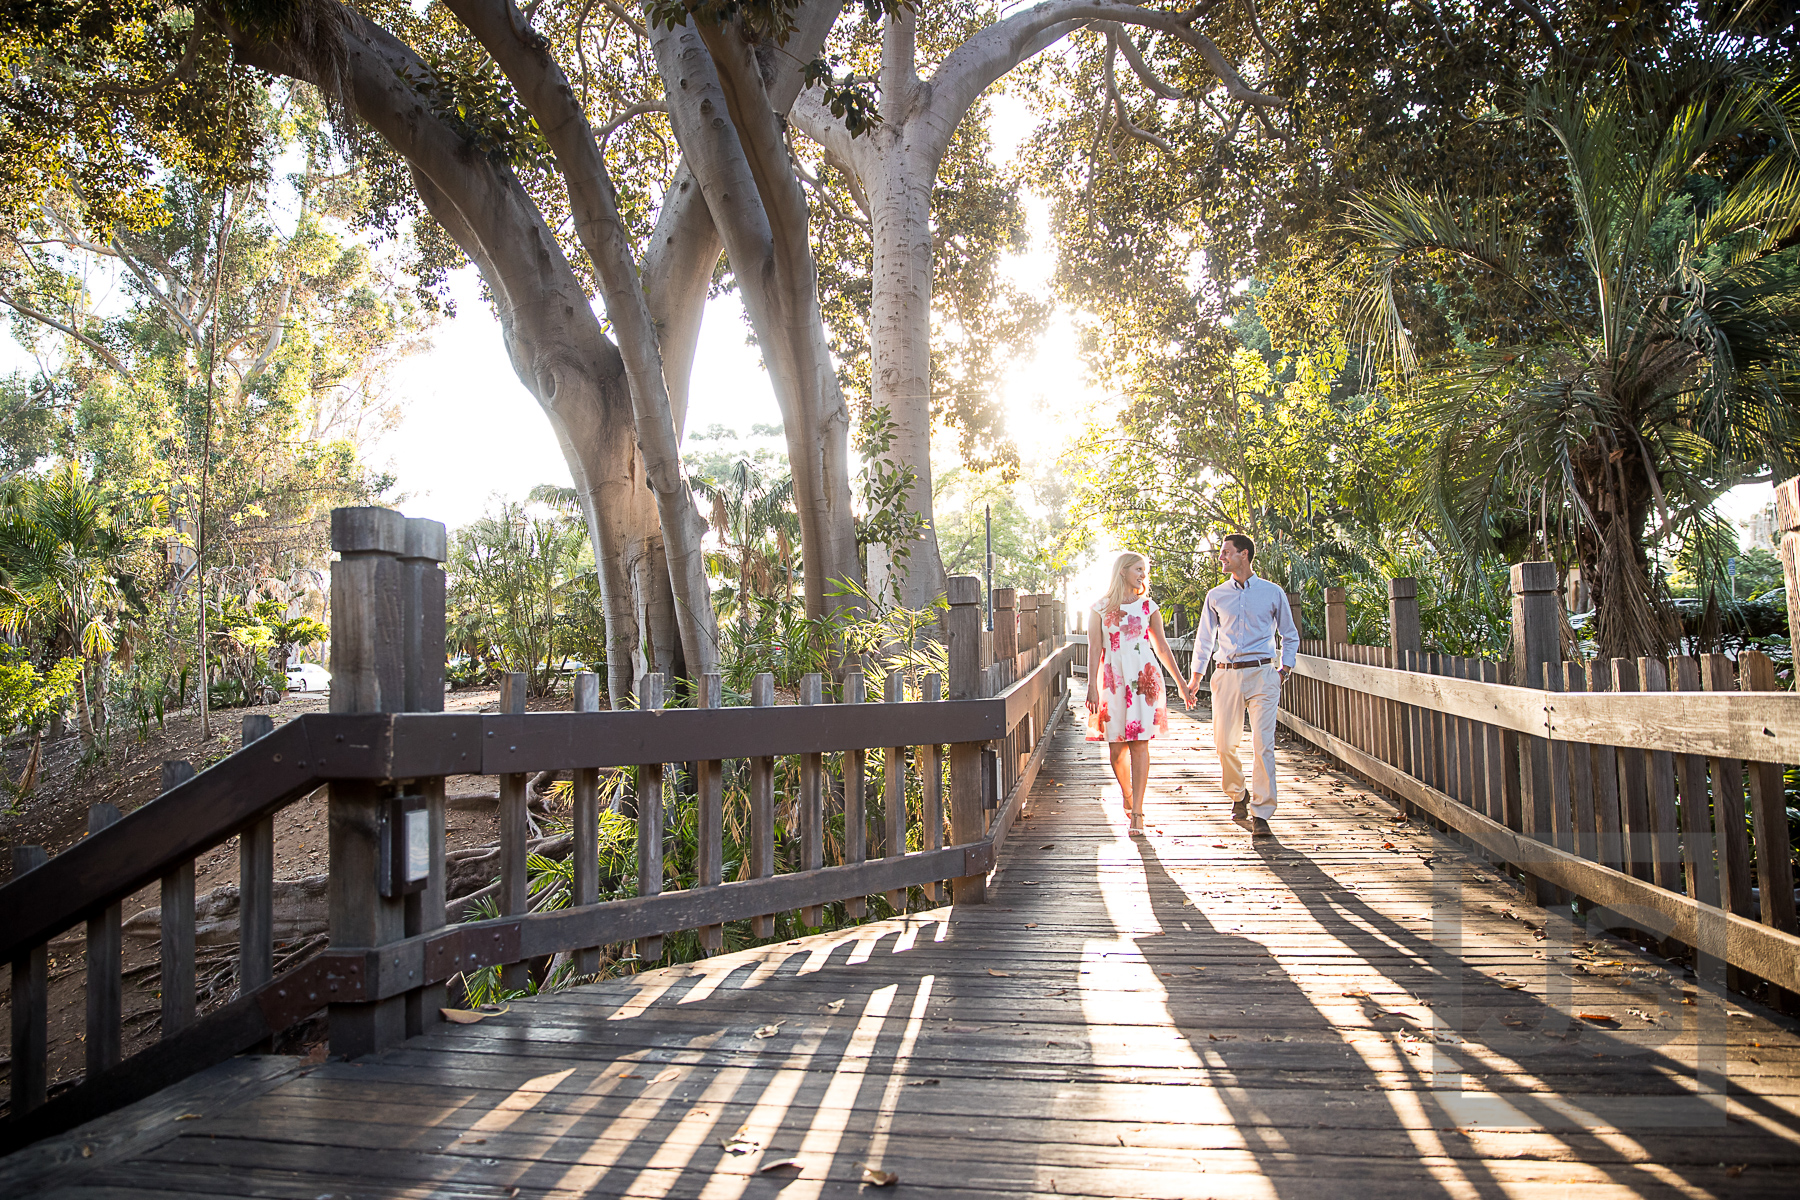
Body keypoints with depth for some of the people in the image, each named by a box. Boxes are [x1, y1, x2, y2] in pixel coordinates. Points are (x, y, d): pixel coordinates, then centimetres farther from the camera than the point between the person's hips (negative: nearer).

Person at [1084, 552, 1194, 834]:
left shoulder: (1148, 606, 10)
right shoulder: (1100, 609, 6)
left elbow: (1161, 646, 13)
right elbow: (1094, 649, 2)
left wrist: (1181, 683, 13)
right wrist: (1092, 686, -7)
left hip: (1144, 678, 0)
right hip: (1112, 681, 0)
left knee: (1139, 744, -6)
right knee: (1116, 747, 1)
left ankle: (1137, 811, -4)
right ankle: (1127, 795, 28)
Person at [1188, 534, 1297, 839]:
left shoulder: (1273, 593, 6)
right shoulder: (1216, 596, 11)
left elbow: (1290, 636, 16)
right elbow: (1204, 638, 17)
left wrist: (1285, 669, 7)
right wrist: (1196, 676, 11)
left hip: (1262, 676, -2)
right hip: (1226, 675, 2)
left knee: (1263, 744, -9)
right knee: (1223, 743, 3)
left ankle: (1260, 814, -3)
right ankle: (1238, 795, 30)